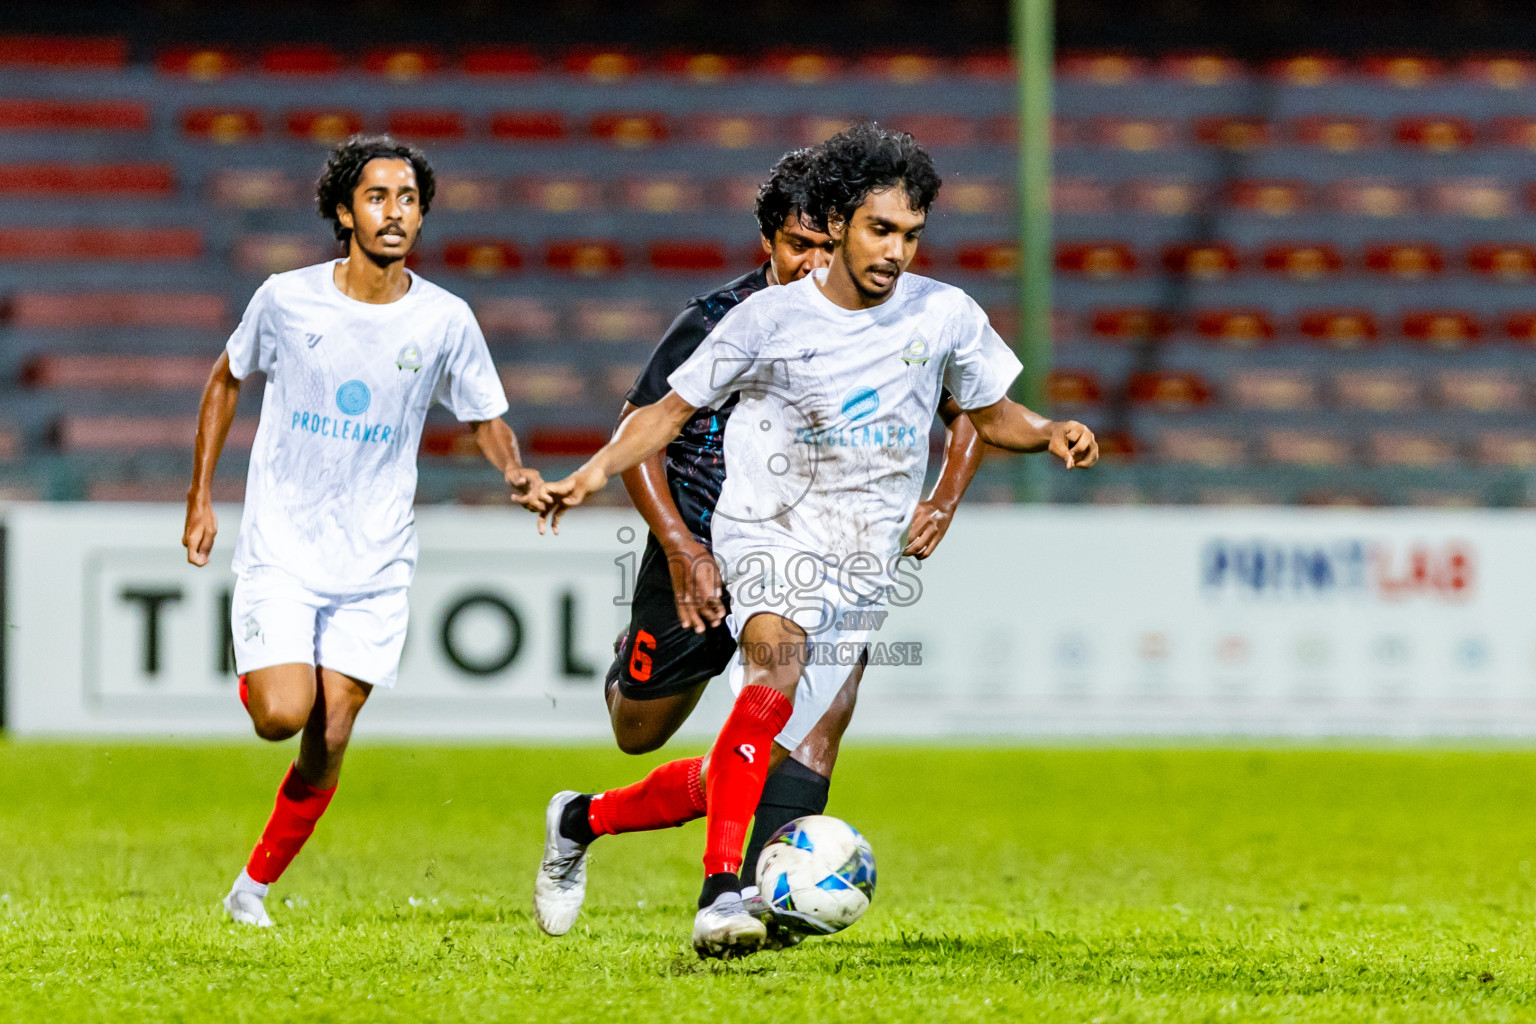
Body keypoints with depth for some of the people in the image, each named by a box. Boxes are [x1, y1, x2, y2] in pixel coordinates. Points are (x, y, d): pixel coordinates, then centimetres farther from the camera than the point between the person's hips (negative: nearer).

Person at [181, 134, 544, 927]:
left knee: (326, 748, -2)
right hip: (280, 550, -2)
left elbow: (485, 419, 10)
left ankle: (255, 885, 18)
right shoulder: (286, 300, -5)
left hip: (374, 565, 2)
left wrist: (515, 473, -12)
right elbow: (226, 380, 12)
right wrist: (200, 497, 9)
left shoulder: (445, 321, -3)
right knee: (284, 716, -18)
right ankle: (257, 674, 18)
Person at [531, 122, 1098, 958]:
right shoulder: (770, 319, -4)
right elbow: (671, 409, 4)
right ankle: (722, 891, -44)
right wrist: (595, 471, -12)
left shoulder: (946, 316, 3)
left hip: (863, 561, 3)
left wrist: (1048, 435, -6)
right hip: (768, 530, -3)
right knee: (778, 656, -36)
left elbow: (991, 415, 16)